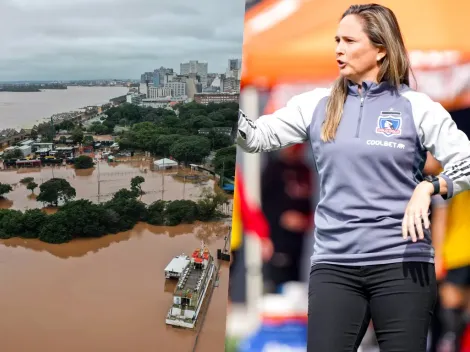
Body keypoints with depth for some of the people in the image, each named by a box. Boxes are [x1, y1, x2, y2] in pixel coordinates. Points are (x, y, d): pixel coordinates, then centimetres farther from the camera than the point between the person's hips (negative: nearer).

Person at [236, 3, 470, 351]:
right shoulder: (317, 104, 7)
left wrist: (428, 187, -20)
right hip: (334, 264, 2)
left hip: (402, 263, -1)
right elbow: (257, 136, 3)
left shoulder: (415, 106, 0)